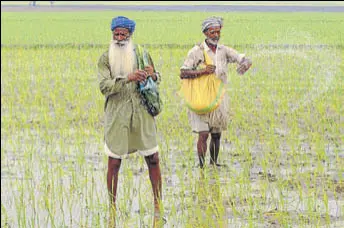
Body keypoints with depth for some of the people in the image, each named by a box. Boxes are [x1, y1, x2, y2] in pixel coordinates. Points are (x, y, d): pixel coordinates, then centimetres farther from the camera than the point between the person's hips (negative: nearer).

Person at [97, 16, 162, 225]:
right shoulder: (105, 59, -3)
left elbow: (157, 78, 16)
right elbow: (105, 86, -14)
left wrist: (153, 75, -9)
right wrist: (129, 78, -25)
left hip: (142, 113, 2)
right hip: (117, 115, -2)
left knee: (153, 160, 3)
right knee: (114, 163, 2)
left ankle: (158, 204, 14)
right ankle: (113, 207, 13)